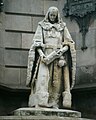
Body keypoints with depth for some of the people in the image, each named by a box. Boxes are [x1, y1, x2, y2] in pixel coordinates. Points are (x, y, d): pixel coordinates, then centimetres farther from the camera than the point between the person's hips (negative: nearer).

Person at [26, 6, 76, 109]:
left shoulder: (62, 27, 15)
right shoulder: (41, 26, 13)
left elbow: (69, 43, 9)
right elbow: (37, 42, 3)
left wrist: (62, 50, -11)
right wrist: (41, 54, -14)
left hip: (58, 57, 2)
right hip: (45, 55, -2)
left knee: (57, 80, -6)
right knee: (42, 78, -17)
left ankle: (54, 104, -6)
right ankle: (39, 104, -25)